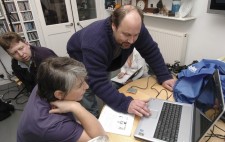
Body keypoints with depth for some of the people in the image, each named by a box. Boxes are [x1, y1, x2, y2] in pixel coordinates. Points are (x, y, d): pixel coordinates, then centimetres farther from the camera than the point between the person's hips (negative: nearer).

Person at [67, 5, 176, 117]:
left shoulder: (135, 28, -30)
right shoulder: (94, 42, -47)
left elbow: (151, 51, -19)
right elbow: (97, 82, -49)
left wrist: (164, 77, -26)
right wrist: (125, 103, -58)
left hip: (107, 62, 5)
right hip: (81, 62, -4)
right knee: (88, 97, -7)